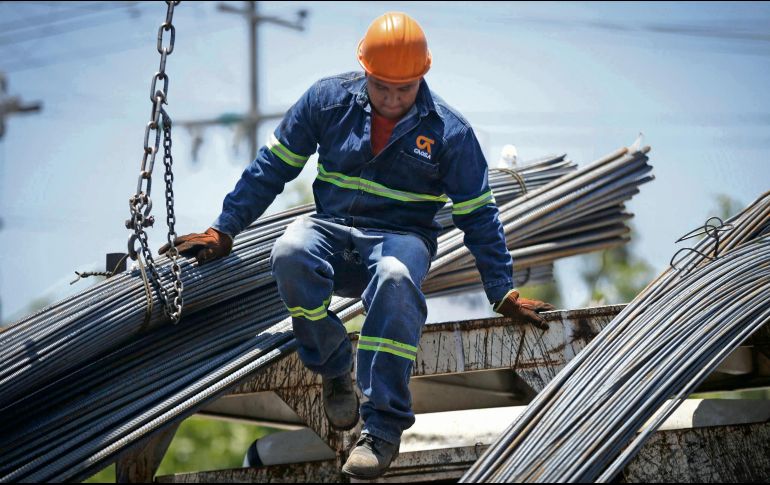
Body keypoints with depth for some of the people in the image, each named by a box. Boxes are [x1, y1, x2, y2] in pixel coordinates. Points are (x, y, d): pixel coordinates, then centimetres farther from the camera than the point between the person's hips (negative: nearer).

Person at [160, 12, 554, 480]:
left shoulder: (449, 131, -3)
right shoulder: (328, 100, -1)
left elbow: (478, 215, 5)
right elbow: (272, 167, 8)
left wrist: (504, 294, 3)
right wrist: (223, 231, 7)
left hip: (403, 236, -2)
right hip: (332, 229, 2)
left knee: (394, 279, -40)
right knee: (290, 255, -35)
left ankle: (383, 428, -34)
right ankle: (335, 371, -11)